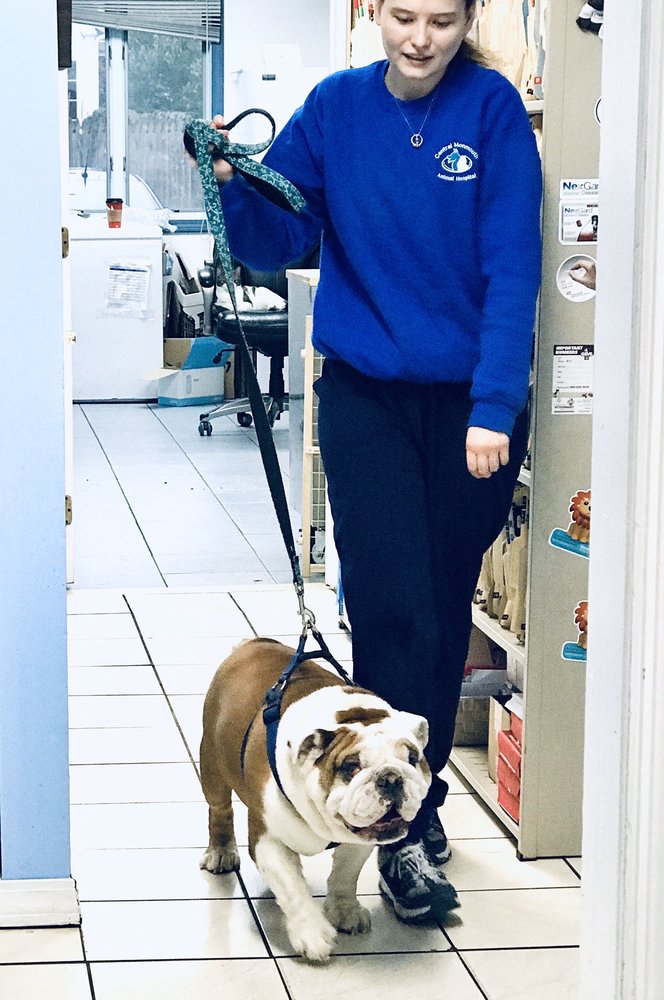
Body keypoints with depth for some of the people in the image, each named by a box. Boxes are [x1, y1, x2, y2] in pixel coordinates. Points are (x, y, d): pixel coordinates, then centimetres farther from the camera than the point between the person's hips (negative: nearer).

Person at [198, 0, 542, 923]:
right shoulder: (336, 107, -2)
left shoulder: (493, 110, -8)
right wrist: (234, 184, -18)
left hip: (471, 405, 0)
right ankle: (403, 832, 1)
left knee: (445, 613, 13)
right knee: (395, 608, -8)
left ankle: (420, 791, 32)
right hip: (367, 397, 0)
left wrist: (494, 408, -20)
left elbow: (513, 267, -13)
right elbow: (277, 242, 2)